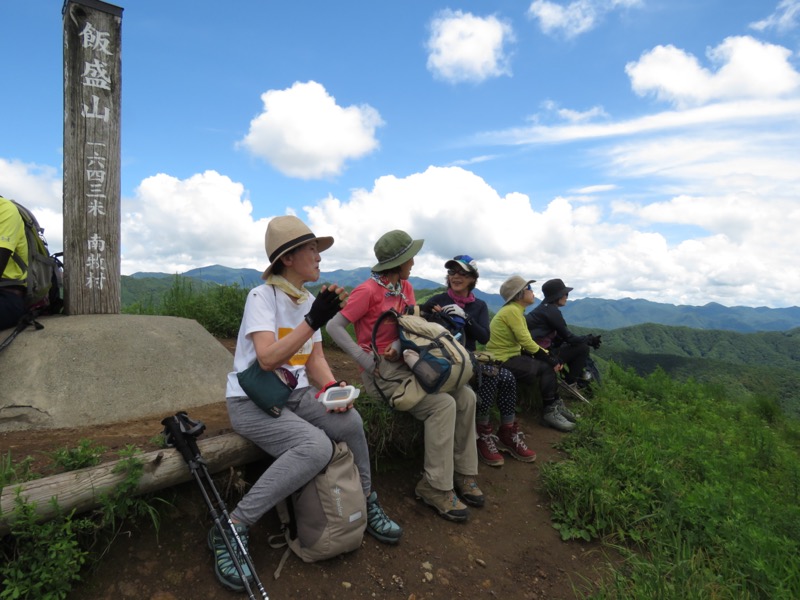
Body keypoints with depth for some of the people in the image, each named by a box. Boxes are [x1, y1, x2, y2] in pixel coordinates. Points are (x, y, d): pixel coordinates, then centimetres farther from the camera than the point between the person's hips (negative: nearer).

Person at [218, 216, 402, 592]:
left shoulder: (310, 300, 7)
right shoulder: (262, 296, -14)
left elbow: (315, 359, 9)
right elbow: (268, 359, -26)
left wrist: (331, 388, -11)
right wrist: (314, 320, -32)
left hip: (295, 395, 6)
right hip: (251, 401, -6)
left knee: (350, 420, -19)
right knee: (317, 447, -29)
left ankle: (366, 503, 6)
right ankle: (231, 529, -15)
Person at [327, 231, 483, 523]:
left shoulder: (406, 287, 10)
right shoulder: (368, 291, -13)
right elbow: (334, 327, -13)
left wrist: (399, 345, -18)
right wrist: (367, 360, -20)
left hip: (404, 362, 7)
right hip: (380, 371, -7)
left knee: (466, 397, -7)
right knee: (443, 404, -23)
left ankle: (462, 472, 6)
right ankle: (435, 487, -9)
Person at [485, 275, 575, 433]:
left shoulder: (516, 310, 14)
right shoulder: (512, 310, -16)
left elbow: (526, 342, 9)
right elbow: (526, 342, -19)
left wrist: (548, 355, -3)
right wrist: (549, 359, -11)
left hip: (511, 355, 9)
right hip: (503, 360, -9)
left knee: (549, 364, 3)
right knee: (546, 367, -12)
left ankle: (554, 405, 10)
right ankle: (549, 412, -2)